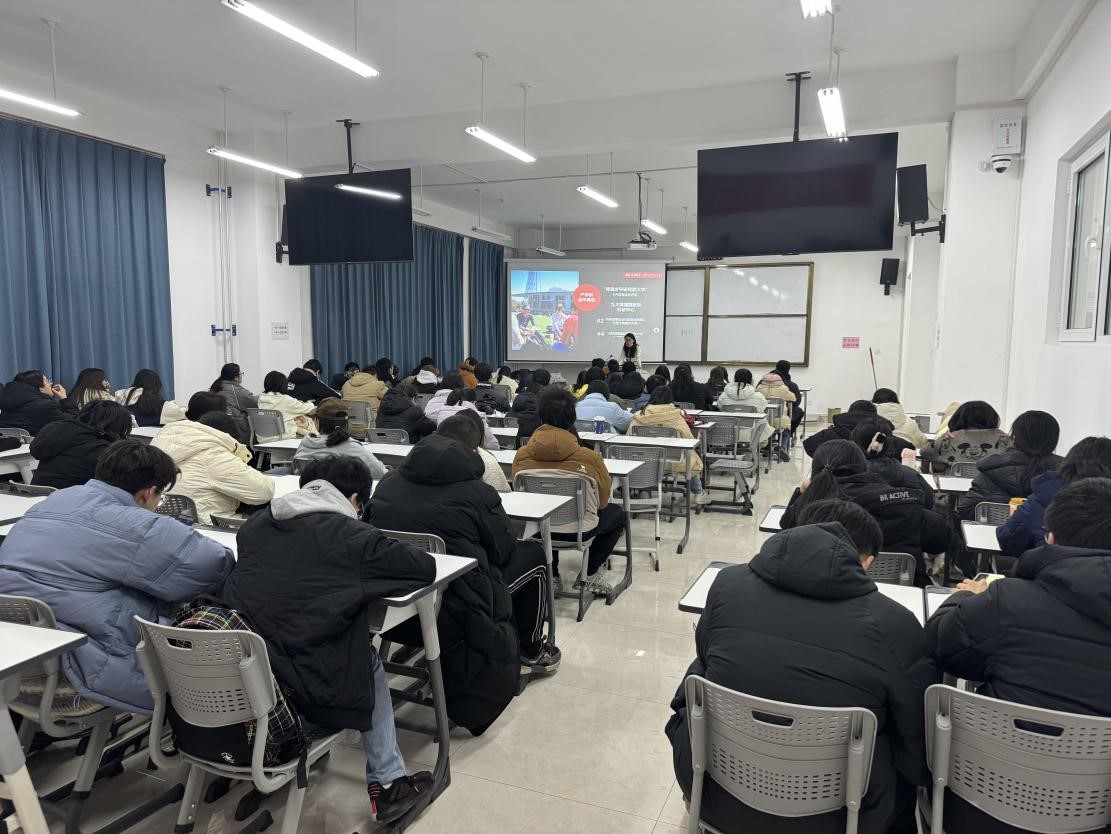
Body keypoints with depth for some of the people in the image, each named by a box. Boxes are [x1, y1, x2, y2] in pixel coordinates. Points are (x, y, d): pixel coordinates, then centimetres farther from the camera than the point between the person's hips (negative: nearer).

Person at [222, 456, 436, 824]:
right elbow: (426, 567, 0)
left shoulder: (256, 524, 8)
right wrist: (361, 570, 16)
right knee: (370, 661, 23)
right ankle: (387, 784, 26)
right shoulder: (351, 535, -7)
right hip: (297, 690, -5)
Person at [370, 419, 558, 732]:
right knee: (532, 554, 18)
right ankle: (530, 649, 34)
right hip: (456, 616, -6)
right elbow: (504, 548, 2)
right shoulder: (476, 491, -9)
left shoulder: (388, 482, 5)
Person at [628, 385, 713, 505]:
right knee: (693, 460, 29)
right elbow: (689, 440, -8)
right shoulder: (675, 415, -11)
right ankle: (698, 493, 40)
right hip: (671, 463, -2)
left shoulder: (639, 416, -6)